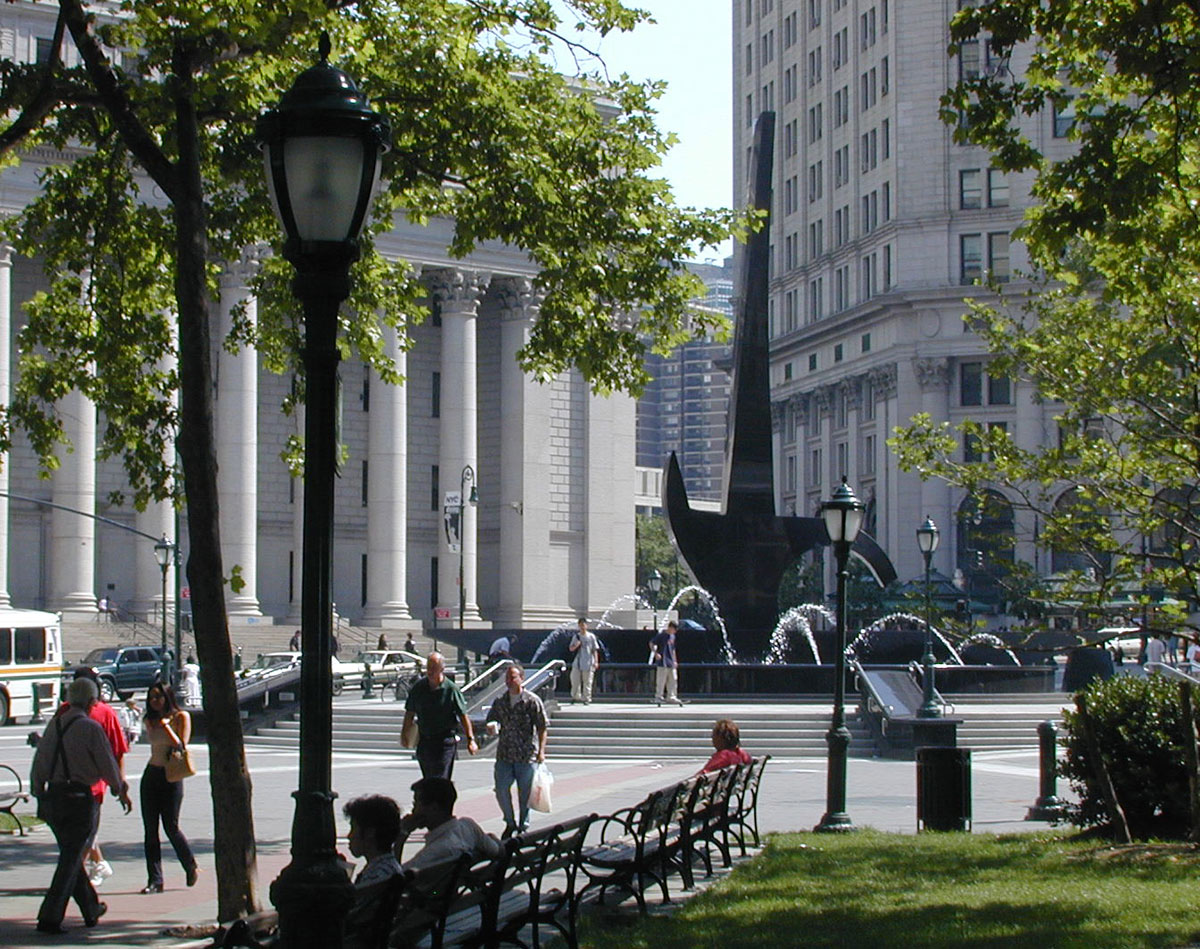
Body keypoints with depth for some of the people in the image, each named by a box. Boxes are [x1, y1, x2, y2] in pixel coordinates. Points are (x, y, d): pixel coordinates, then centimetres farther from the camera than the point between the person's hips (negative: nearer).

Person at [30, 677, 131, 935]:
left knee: (71, 855, 18)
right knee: (71, 858, -2)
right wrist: (121, 791, 11)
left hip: (52, 796, 7)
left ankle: (91, 909, 32)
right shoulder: (90, 727, -10)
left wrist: (39, 796, 18)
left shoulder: (55, 724, 9)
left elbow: (38, 765, 11)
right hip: (78, 795, -7)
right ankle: (50, 917, -9)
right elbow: (108, 765, -6)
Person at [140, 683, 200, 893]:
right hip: (151, 775, 5)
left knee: (171, 827, -4)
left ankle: (191, 867, 20)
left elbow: (181, 745, -13)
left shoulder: (181, 717, -4)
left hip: (171, 777, -5)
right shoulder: (150, 721, 13)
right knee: (150, 829, 0)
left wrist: (166, 725, -18)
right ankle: (155, 880, 1)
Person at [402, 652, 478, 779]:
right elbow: (410, 713, 12)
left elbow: (463, 716, -6)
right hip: (424, 739, 5)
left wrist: (470, 740, -11)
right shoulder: (418, 687, 4)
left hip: (445, 741, -4)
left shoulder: (451, 689, -7)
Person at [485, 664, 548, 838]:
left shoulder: (532, 701, -3)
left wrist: (541, 750, -11)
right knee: (501, 790, -3)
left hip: (527, 755, -3)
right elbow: (491, 720, 18)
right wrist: (491, 727, -7)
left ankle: (523, 826, 18)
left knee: (524, 793, 3)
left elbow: (542, 727, -3)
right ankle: (510, 823, 17)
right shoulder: (500, 702, 11)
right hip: (504, 755, 3)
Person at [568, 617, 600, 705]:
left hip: (588, 663, -3)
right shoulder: (576, 636, 8)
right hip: (577, 663, 3)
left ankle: (586, 699, 3)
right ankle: (575, 696, 22)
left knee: (587, 682, -3)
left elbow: (595, 650, 1)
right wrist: (576, 646, -12)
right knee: (575, 680, 5)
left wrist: (596, 661, -7)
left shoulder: (591, 636, 0)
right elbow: (571, 648, 11)